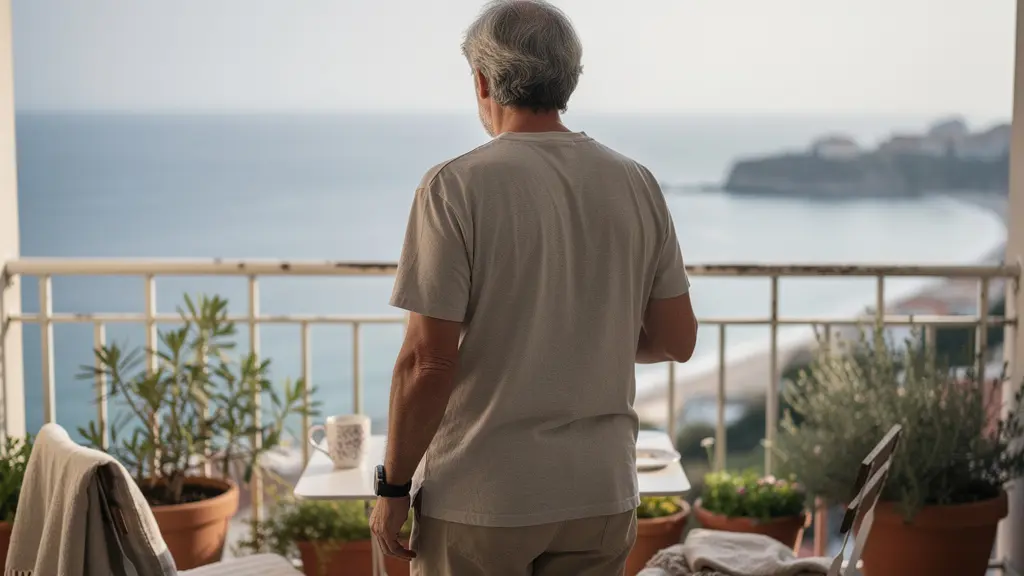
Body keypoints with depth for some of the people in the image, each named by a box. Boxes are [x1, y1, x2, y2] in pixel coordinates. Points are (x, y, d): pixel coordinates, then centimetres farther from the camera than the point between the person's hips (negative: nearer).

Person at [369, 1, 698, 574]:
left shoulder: (456, 187, -13)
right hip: (602, 494, 4)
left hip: (482, 498, -4)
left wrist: (394, 487, -5)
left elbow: (428, 360, -15)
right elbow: (678, 339, 5)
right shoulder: (637, 184, 0)